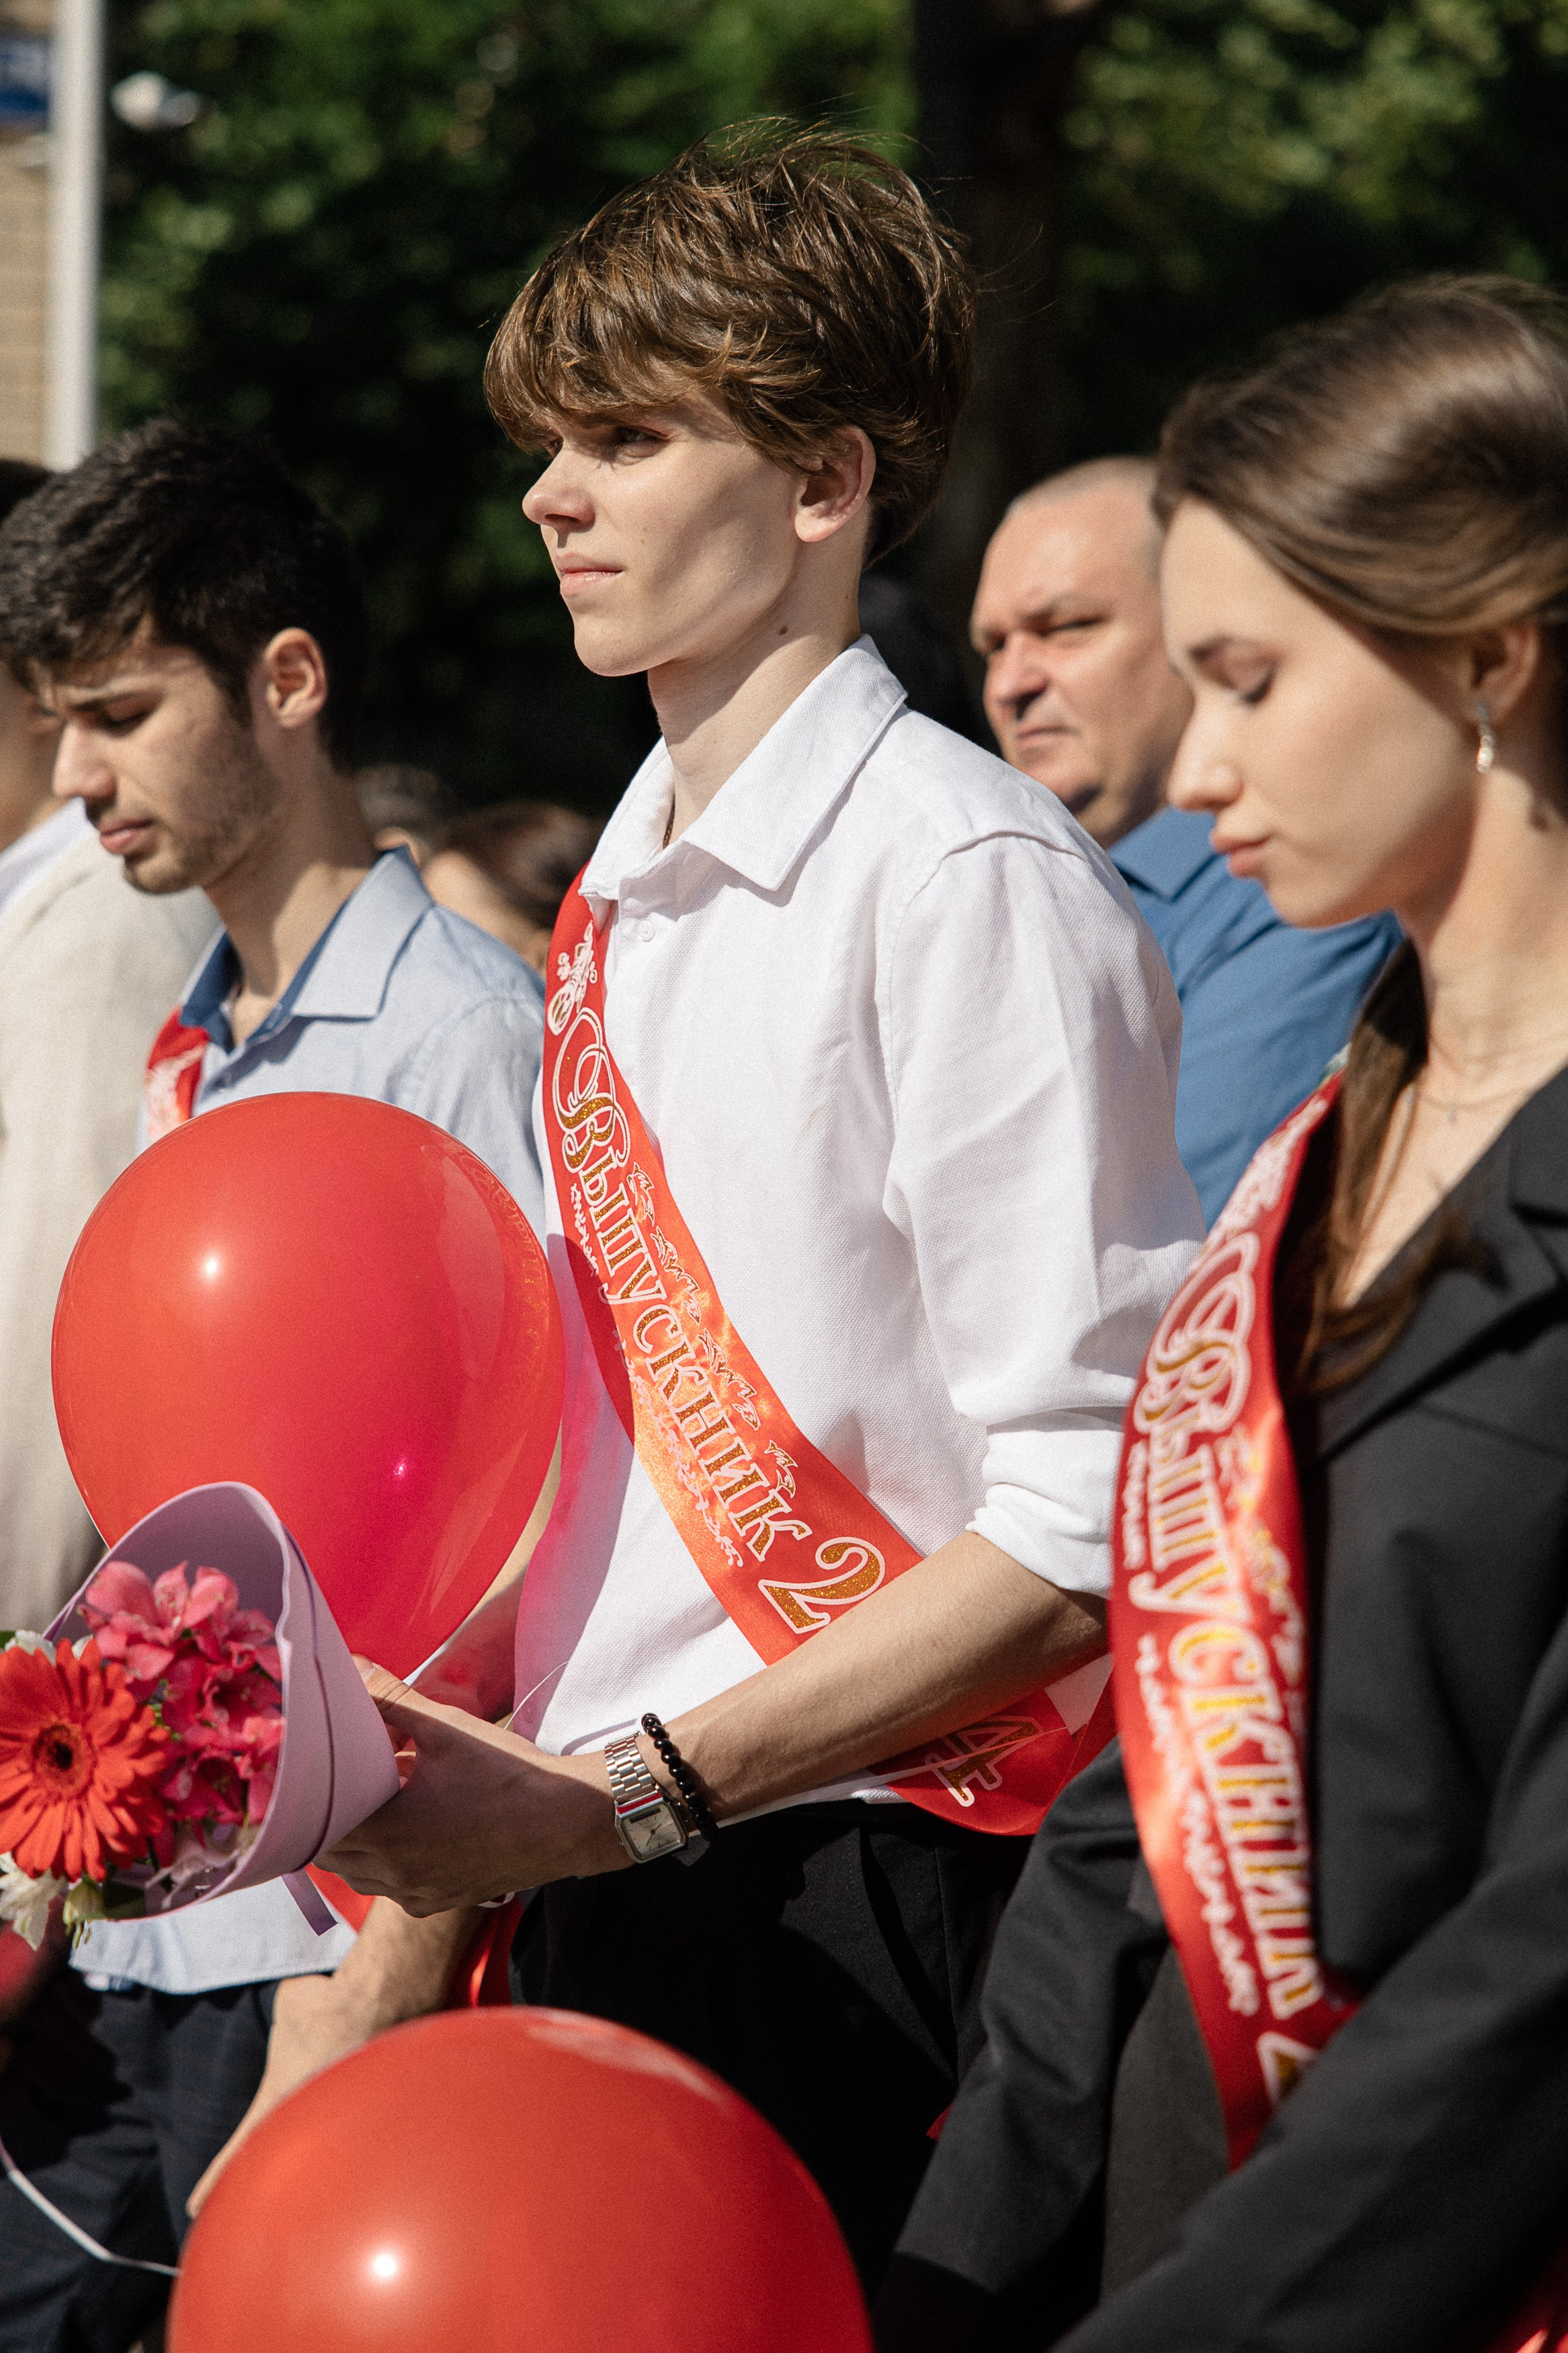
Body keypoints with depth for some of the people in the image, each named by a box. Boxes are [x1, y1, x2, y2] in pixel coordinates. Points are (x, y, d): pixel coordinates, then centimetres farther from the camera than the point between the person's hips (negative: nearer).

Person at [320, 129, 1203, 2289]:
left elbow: (1089, 1536, -17)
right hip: (609, 1873, 7)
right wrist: (441, 1717, 4)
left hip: (859, 1875, -7)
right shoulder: (627, 897, 13)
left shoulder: (971, 875, -12)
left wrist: (623, 1791, -18)